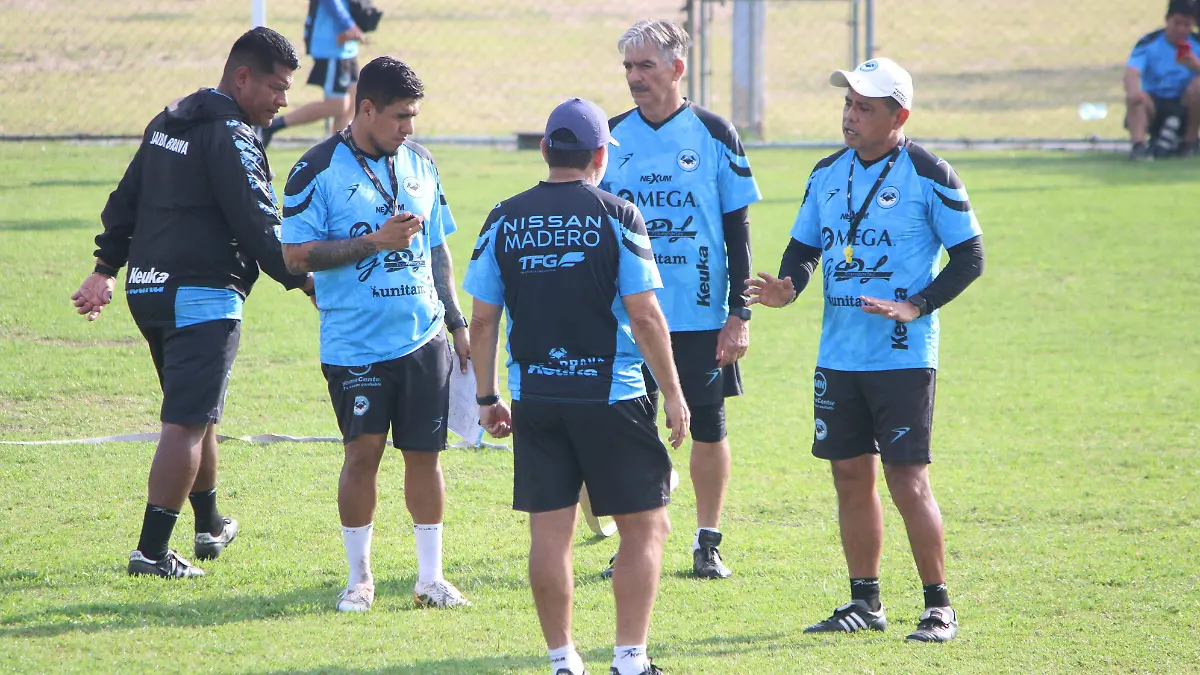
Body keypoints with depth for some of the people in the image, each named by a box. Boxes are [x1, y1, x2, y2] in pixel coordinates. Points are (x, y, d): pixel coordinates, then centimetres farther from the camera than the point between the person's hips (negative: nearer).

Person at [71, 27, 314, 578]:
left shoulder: (167, 124, 16)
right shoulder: (231, 136, -13)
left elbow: (126, 199, 19)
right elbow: (259, 228, -17)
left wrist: (106, 269, 23)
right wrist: (305, 282, -10)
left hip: (147, 289, 10)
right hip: (202, 296, -10)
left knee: (195, 412, 23)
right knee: (187, 422, -10)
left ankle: (210, 526, 36)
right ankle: (152, 551, -15)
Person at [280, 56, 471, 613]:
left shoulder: (420, 164, 11)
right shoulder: (319, 170, -7)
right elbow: (296, 254, -11)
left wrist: (457, 321, 17)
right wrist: (375, 241, -16)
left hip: (423, 337, 4)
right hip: (354, 345, -4)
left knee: (424, 453, 4)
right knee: (363, 452, -3)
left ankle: (430, 577, 12)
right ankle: (359, 577, 11)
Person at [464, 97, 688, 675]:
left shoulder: (504, 221, 4)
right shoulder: (616, 217, -6)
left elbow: (482, 321, 5)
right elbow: (645, 316, -8)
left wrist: (487, 396, 15)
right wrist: (672, 391, 0)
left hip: (534, 399, 3)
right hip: (611, 395, -3)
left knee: (549, 532, 6)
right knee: (644, 526, 6)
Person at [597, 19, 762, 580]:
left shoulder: (714, 135, -2)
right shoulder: (612, 138, 5)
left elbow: (737, 231, -1)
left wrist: (739, 313, -6)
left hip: (702, 317, -2)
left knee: (709, 428, 3)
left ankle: (708, 543, 15)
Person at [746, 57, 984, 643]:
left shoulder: (928, 176, -7)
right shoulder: (827, 174, 10)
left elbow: (969, 258, -5)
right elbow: (804, 248, 17)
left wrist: (916, 306, -17)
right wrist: (786, 289, -4)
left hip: (903, 358, -6)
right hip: (838, 354, 6)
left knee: (907, 481, -7)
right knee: (850, 477, 8)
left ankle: (939, 606, 2)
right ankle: (864, 601, 18)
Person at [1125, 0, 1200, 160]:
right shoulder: (1149, 43, -8)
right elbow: (1132, 72, -25)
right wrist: (1133, 91, -48)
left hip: (1184, 107, 1)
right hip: (1154, 104, -1)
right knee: (1134, 98, -32)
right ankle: (1138, 144, -52)